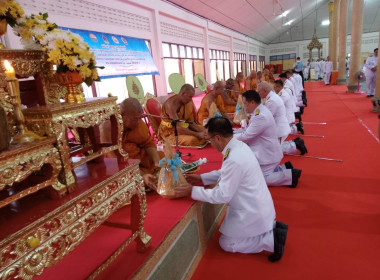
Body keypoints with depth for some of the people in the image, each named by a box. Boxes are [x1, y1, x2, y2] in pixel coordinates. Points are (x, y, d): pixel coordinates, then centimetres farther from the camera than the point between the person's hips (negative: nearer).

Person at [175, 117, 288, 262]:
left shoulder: (234, 160, -32)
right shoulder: (239, 145, -3)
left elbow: (223, 195, -25)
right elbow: (225, 173, 10)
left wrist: (192, 191, -19)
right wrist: (201, 178, 5)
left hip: (253, 212, -9)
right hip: (259, 205, 9)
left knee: (227, 243, 8)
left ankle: (271, 240, 2)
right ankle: (272, 226, 17)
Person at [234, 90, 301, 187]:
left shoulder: (261, 116, -28)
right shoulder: (260, 111, 5)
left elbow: (246, 136, -23)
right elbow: (248, 130, 12)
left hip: (268, 155, -10)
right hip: (268, 152, 10)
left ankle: (290, 175, 1)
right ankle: (285, 168, 19)